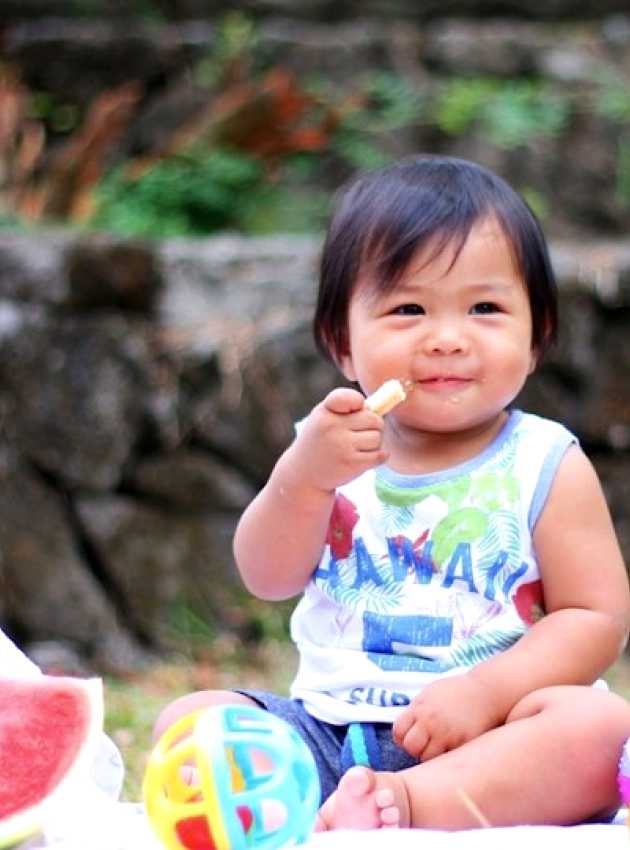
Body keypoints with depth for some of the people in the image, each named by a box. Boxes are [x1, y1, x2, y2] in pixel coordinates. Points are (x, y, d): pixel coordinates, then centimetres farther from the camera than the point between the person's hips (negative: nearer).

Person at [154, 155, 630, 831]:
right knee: (187, 717, -14)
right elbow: (269, 578, 2)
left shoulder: (546, 466, 1)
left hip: (482, 735, -3)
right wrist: (303, 476, -17)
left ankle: (406, 802, -45)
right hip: (331, 721, 3)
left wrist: (485, 691, -19)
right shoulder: (333, 448, 9)